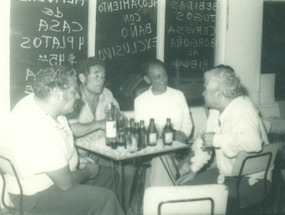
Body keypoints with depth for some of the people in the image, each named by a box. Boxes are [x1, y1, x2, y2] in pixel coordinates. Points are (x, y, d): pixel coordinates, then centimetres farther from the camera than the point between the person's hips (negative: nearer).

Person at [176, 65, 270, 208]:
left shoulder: (242, 111, -22)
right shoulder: (216, 110, 8)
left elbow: (253, 142, -40)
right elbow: (205, 139, 17)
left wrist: (217, 140, -29)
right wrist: (193, 169, 11)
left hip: (249, 183, -9)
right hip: (225, 173, 9)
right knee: (184, 187, 4)